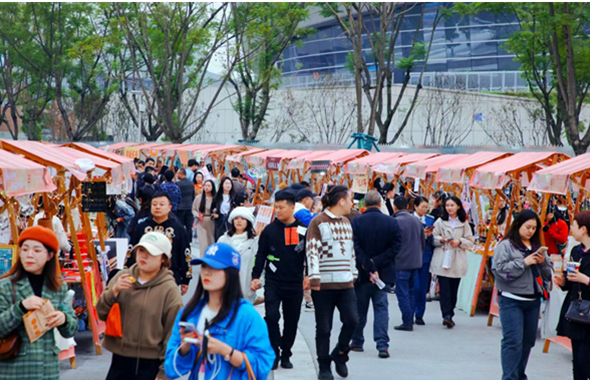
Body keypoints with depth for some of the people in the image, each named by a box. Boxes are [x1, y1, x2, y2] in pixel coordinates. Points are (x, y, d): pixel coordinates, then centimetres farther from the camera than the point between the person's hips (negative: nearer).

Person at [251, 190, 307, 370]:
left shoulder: (303, 231, 2)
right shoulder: (269, 230, 1)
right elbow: (260, 255, 3)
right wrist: (256, 277, -4)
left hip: (295, 284, 1)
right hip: (273, 282, -1)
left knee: (291, 321, 8)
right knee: (271, 316, -15)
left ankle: (285, 354, 23)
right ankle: (274, 354, -5)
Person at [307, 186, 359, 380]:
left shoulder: (346, 222, 17)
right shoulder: (318, 222, -6)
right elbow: (312, 251, -13)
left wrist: (354, 274, 20)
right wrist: (314, 278, -19)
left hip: (346, 283, 6)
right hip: (324, 284, -6)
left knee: (352, 320, -8)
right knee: (324, 328, 1)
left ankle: (339, 354, 17)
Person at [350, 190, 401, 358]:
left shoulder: (355, 222, -9)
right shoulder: (392, 222, -4)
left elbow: (355, 249, -15)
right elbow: (395, 247, -8)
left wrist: (369, 266, -13)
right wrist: (377, 262, -11)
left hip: (361, 273, -1)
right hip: (384, 273, 1)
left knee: (359, 308, 13)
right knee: (381, 307, 5)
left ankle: (357, 342, 25)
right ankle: (382, 344, -6)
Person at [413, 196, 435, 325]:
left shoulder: (430, 220, 9)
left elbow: (434, 239, 9)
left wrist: (429, 235, -11)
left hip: (425, 256, 4)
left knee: (423, 288, 6)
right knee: (415, 286, -8)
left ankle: (419, 315, 14)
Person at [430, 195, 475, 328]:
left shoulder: (464, 224, 10)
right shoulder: (440, 222, 8)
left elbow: (470, 242, 9)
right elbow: (433, 239, 7)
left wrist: (460, 242, -9)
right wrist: (441, 240, -13)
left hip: (457, 261, 1)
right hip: (442, 261, -1)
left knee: (454, 289, 4)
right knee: (444, 288, -11)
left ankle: (449, 316, 14)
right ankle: (447, 315, -15)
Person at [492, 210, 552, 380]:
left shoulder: (537, 246, 14)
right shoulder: (505, 245, -5)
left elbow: (548, 274, 15)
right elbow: (499, 269, -16)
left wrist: (543, 262, -6)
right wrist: (524, 263, -17)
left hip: (533, 300, 6)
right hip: (511, 300, -6)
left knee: (528, 340, 11)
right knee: (513, 341, -11)